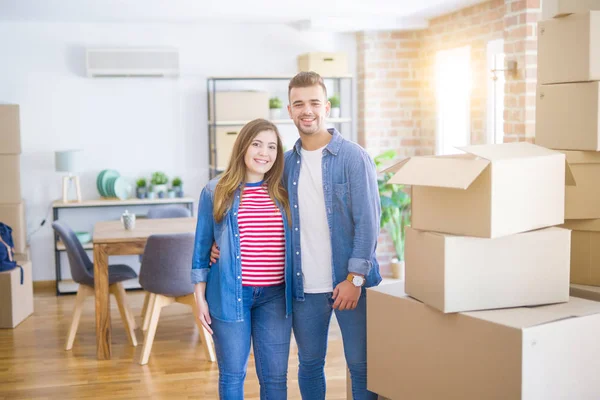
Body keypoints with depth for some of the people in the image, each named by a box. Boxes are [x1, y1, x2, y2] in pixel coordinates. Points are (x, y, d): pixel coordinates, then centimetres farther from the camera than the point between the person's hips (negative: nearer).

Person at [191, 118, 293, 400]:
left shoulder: (284, 194, 4)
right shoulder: (215, 191, -1)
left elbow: (295, 244, 10)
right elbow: (202, 247, 3)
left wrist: (296, 293, 5)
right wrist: (200, 297, 0)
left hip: (275, 295, 2)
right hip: (230, 294, -1)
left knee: (275, 376, 7)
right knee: (232, 375, 9)